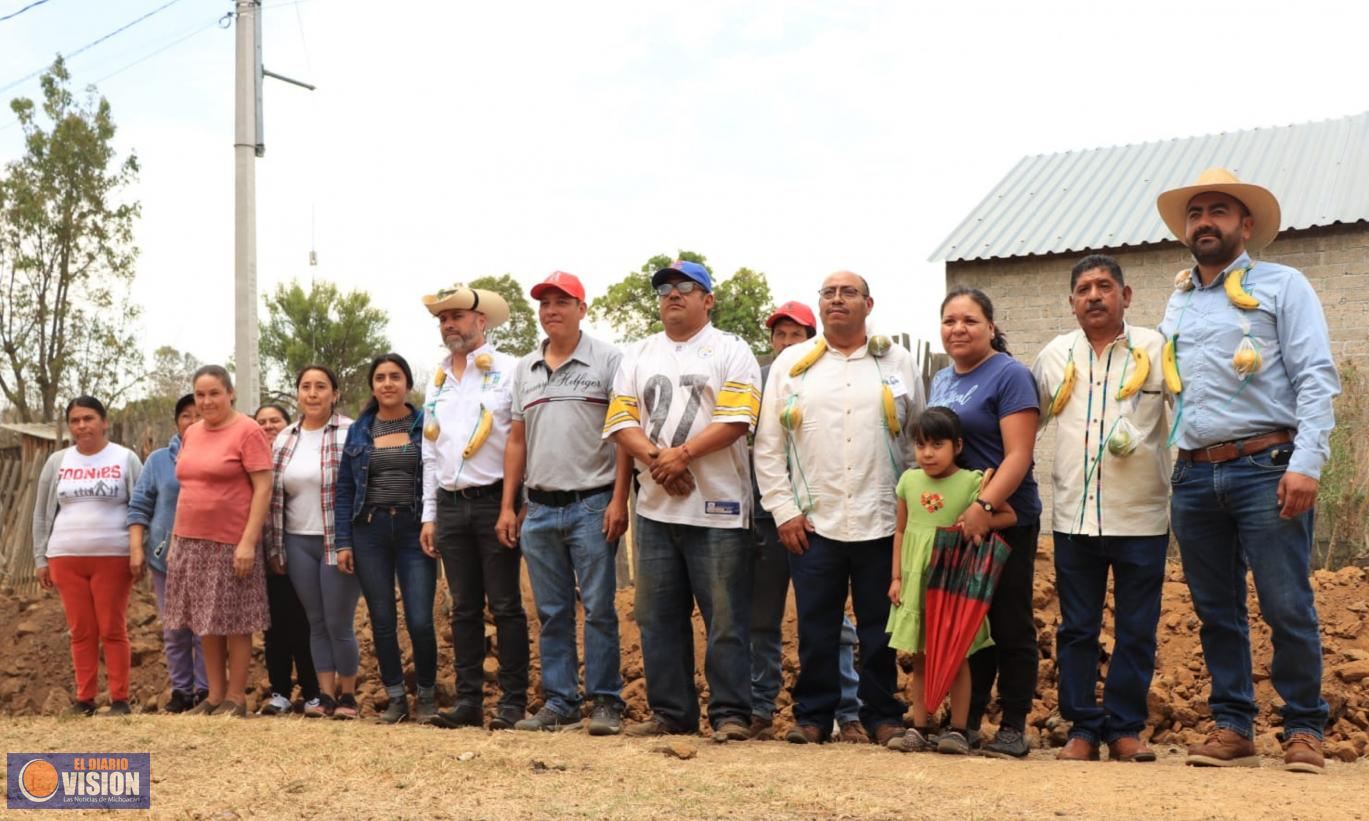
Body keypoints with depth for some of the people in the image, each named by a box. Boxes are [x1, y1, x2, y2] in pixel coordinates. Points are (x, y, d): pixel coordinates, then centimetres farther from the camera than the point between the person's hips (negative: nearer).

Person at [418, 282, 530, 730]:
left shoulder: (509, 371, -4)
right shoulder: (436, 383, 16)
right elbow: (430, 454, 18)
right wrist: (429, 515, 14)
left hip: (495, 502, -6)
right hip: (451, 505, 6)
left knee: (505, 606, -2)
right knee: (464, 608, 8)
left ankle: (513, 701, 3)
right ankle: (468, 700, 13)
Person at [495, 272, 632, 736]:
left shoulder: (607, 361, -2)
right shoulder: (524, 370, 14)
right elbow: (516, 441, 15)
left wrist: (619, 500, -13)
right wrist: (508, 506, 9)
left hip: (592, 504, -5)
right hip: (540, 507, 5)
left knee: (598, 608, -2)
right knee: (552, 613, 9)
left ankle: (606, 702, 6)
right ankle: (559, 702, 17)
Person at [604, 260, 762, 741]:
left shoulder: (731, 353, 2)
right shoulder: (637, 357, 15)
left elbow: (736, 420, -10)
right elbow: (620, 422, 6)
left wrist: (682, 454, -16)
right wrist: (655, 460, -12)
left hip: (717, 508, -5)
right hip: (655, 506, 5)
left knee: (725, 619, -3)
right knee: (658, 617, 9)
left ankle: (730, 714, 4)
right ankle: (670, 713, 18)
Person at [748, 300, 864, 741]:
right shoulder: (757, 381, 7)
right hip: (765, 513, 2)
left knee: (832, 621, 3)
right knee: (762, 619, 9)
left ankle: (847, 711, 10)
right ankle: (760, 708, 19)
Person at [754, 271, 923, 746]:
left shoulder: (897, 363, 9)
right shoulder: (791, 364, 8)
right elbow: (768, 446, 6)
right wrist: (783, 510, -1)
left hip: (882, 523, 0)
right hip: (813, 524, 0)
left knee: (881, 628, 6)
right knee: (816, 627, 4)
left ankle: (883, 716, 17)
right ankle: (813, 716, 15)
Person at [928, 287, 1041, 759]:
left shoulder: (1009, 375, -9)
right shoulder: (941, 380, 13)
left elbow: (1018, 456, -17)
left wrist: (983, 506, -27)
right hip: (951, 521, 7)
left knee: (1009, 625, 1)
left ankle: (1013, 727, 9)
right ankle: (966, 721, 19)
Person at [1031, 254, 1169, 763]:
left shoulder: (1158, 350, 1)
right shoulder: (1055, 356, 10)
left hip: (1141, 519, -2)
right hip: (1074, 517, 2)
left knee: (1136, 631, 5)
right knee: (1077, 630, 7)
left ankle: (1125, 727, 16)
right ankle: (1082, 728, 16)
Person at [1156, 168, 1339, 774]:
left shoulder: (1281, 286, 4)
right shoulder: (1177, 303, 19)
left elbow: (1316, 378, -4)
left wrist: (1306, 464, -15)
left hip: (1265, 469, -5)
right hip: (1194, 476, 5)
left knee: (1287, 609, -6)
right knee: (1216, 611, 8)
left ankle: (1304, 730, 8)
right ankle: (1232, 729, 17)